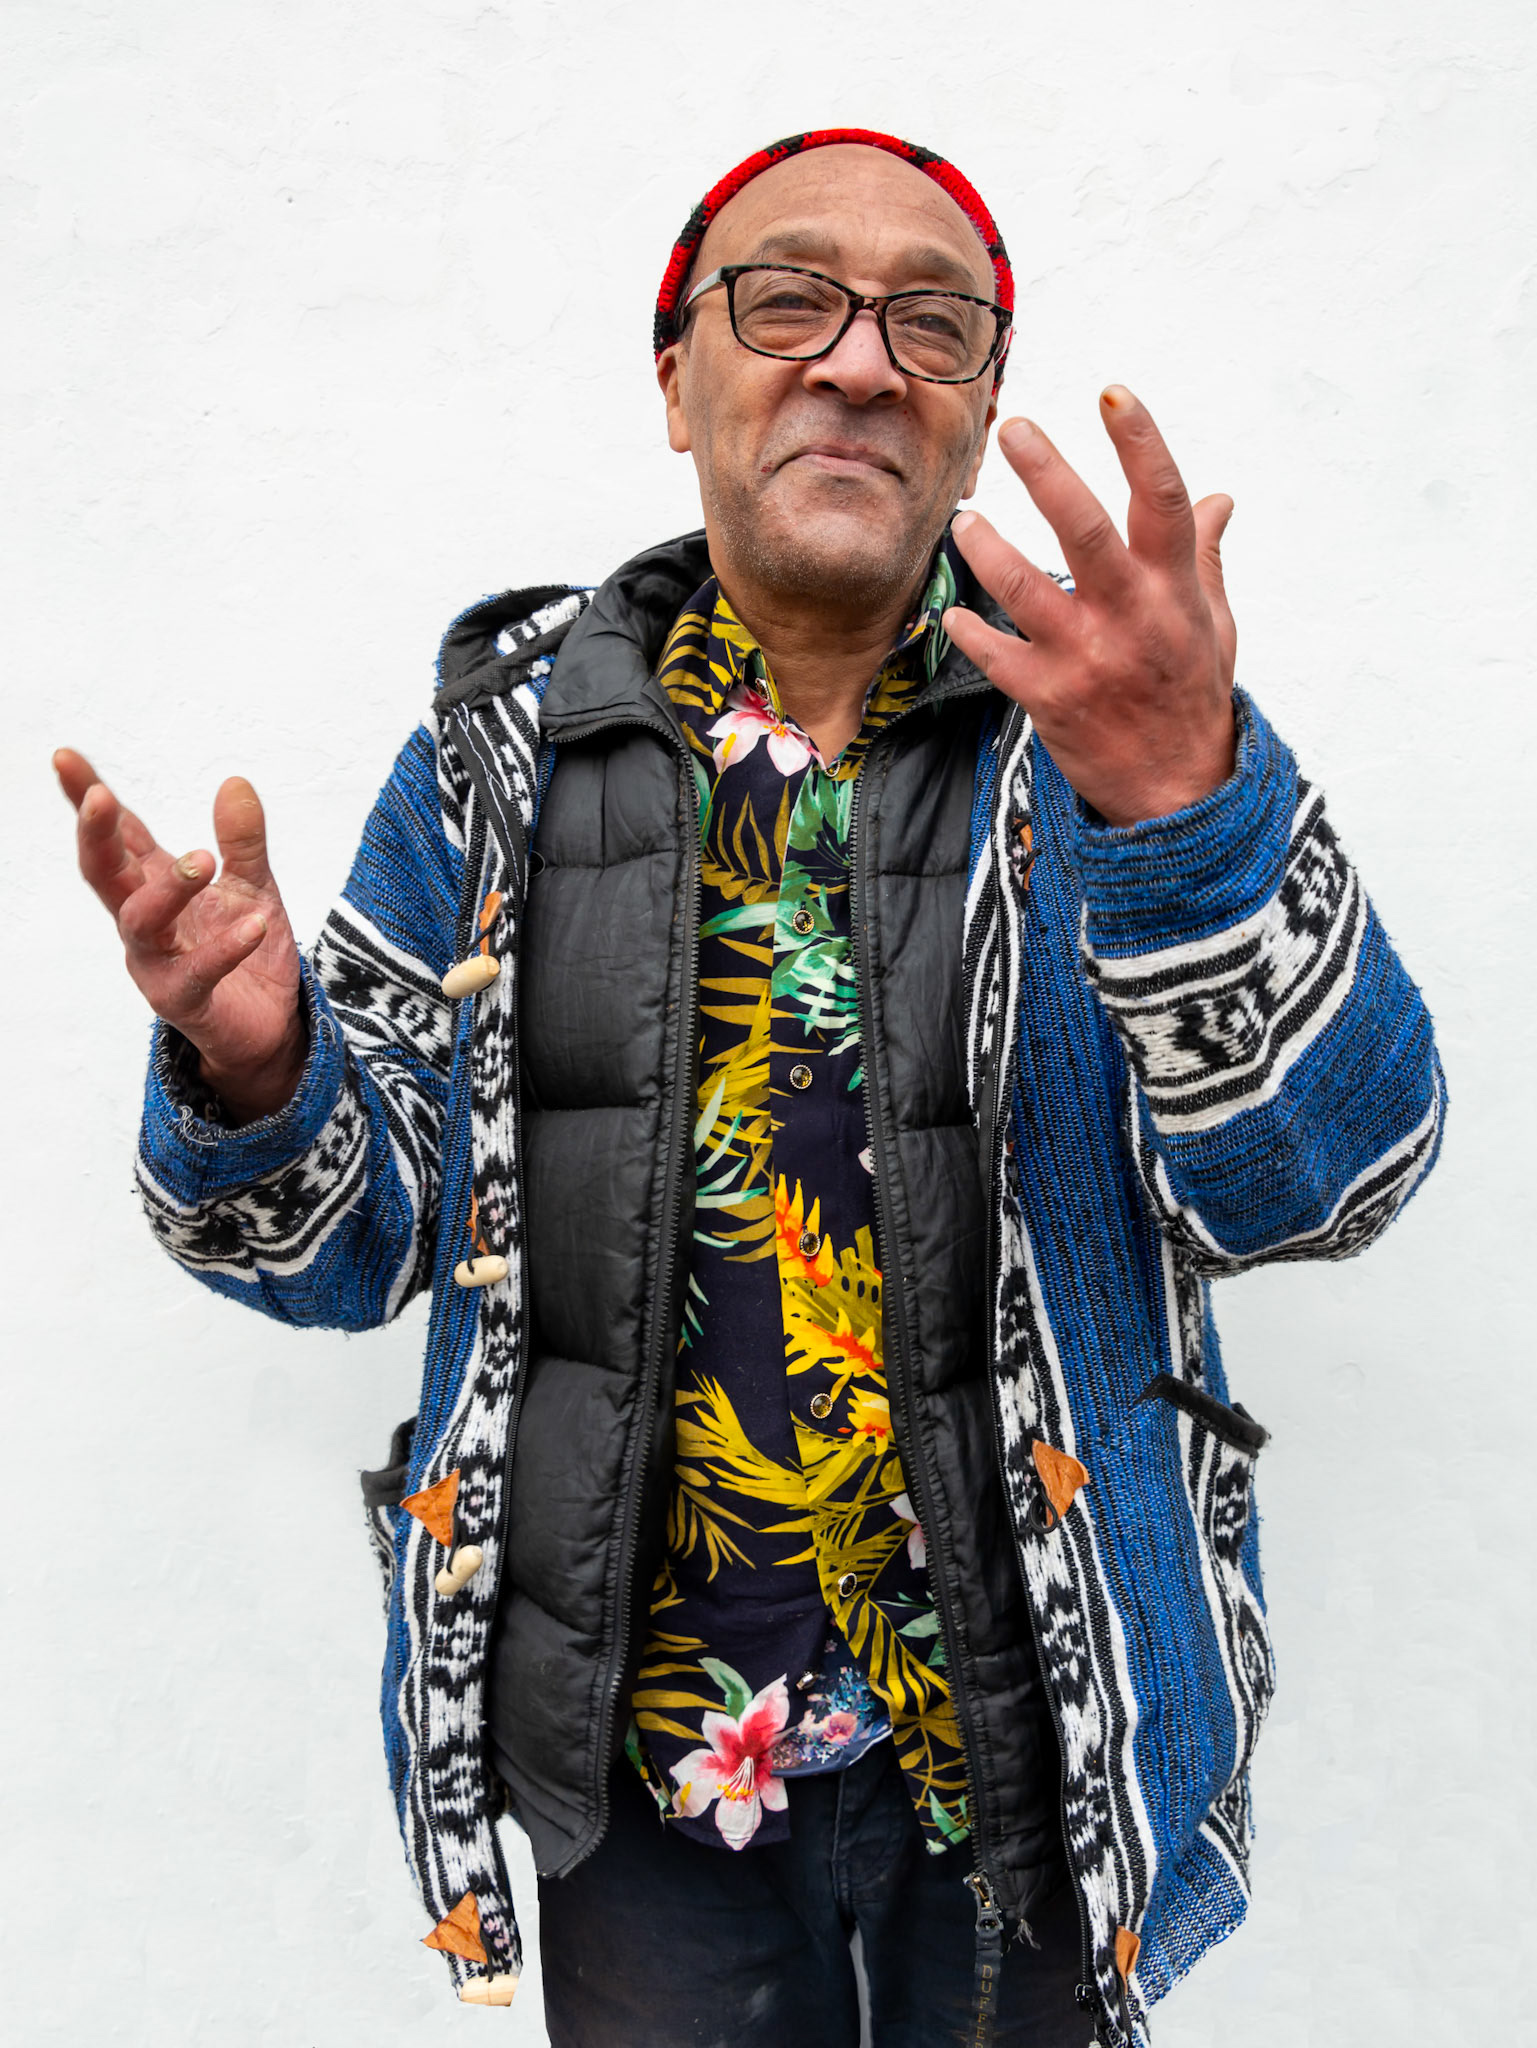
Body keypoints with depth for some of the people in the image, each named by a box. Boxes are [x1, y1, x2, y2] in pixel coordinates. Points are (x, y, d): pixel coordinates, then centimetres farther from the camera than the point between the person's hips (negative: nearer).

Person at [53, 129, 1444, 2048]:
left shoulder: (1101, 722, -7)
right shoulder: (513, 732, -3)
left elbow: (1317, 1182, -18)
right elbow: (361, 1237, 1)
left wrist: (1188, 807, -35)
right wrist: (252, 1080, -21)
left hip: (1026, 1745, 0)